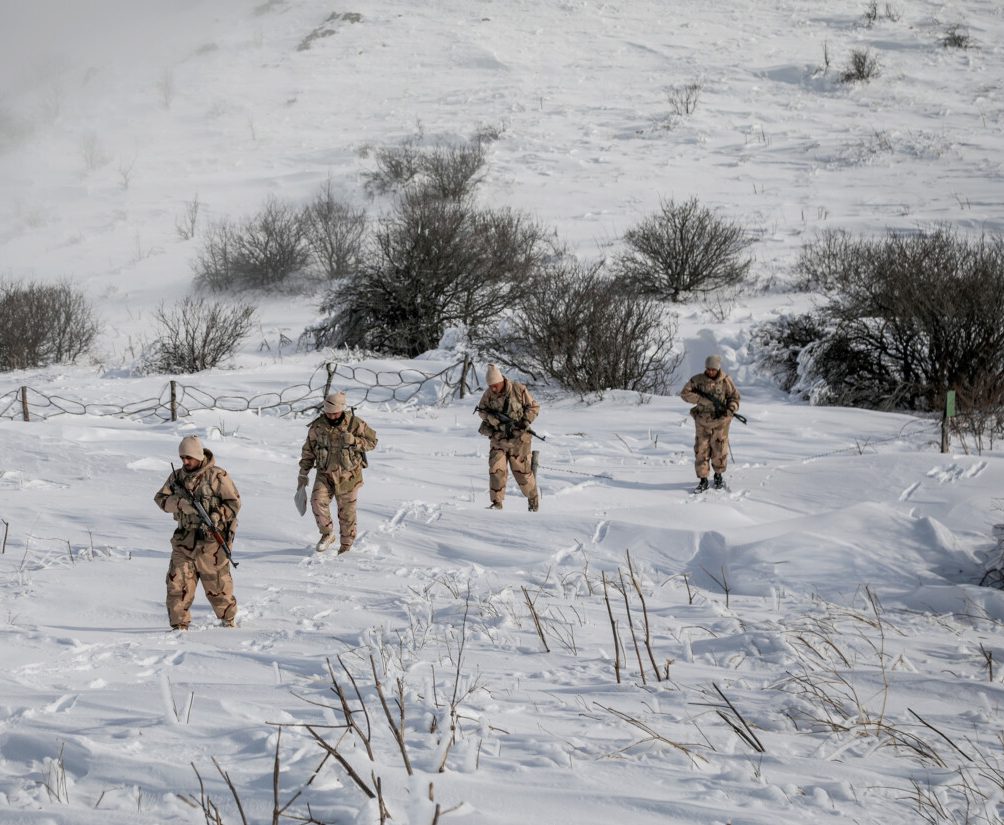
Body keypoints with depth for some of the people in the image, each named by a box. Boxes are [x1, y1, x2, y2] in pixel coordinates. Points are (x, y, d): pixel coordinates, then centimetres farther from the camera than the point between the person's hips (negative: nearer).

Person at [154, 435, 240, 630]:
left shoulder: (217, 475, -5)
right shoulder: (177, 476, 9)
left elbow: (234, 502, -4)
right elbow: (161, 499, 3)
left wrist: (216, 517, -19)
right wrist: (181, 504, -16)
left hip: (211, 537, -4)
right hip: (185, 536, 4)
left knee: (216, 581, 3)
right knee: (177, 581, -4)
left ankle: (229, 618, 24)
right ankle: (179, 624, 3)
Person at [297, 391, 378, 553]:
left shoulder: (354, 423, -11)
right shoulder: (317, 426, -5)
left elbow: (372, 441, -4)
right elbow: (308, 451, 7)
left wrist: (354, 441, -23)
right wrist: (303, 474, 8)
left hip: (348, 475, -2)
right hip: (325, 474, 2)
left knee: (347, 511, 4)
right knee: (318, 501, -17)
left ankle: (346, 545, 21)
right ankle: (327, 535, 5)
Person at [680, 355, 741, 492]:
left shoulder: (725, 381, -4)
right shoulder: (698, 380, -4)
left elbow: (734, 397, 3)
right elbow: (685, 393, -8)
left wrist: (731, 409, -17)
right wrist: (702, 400, -19)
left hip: (720, 421, -1)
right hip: (702, 421, 1)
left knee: (719, 450, 6)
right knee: (701, 451, 1)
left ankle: (719, 475, 28)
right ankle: (702, 480, 10)